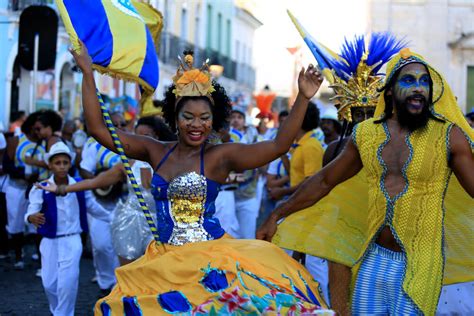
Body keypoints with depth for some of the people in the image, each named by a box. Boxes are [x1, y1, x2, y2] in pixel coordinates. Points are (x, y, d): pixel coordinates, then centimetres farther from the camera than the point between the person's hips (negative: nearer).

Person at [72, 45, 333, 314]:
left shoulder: (220, 156, -2)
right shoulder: (156, 152, 7)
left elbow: (278, 146, -12)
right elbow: (98, 128, 5)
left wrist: (303, 99, -22)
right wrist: (88, 73, 1)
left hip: (210, 257, -3)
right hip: (163, 261, 3)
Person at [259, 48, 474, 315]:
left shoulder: (448, 136, -8)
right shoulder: (366, 133, 3)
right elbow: (323, 181, 12)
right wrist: (276, 216, 13)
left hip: (417, 266, -3)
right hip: (373, 259, 4)